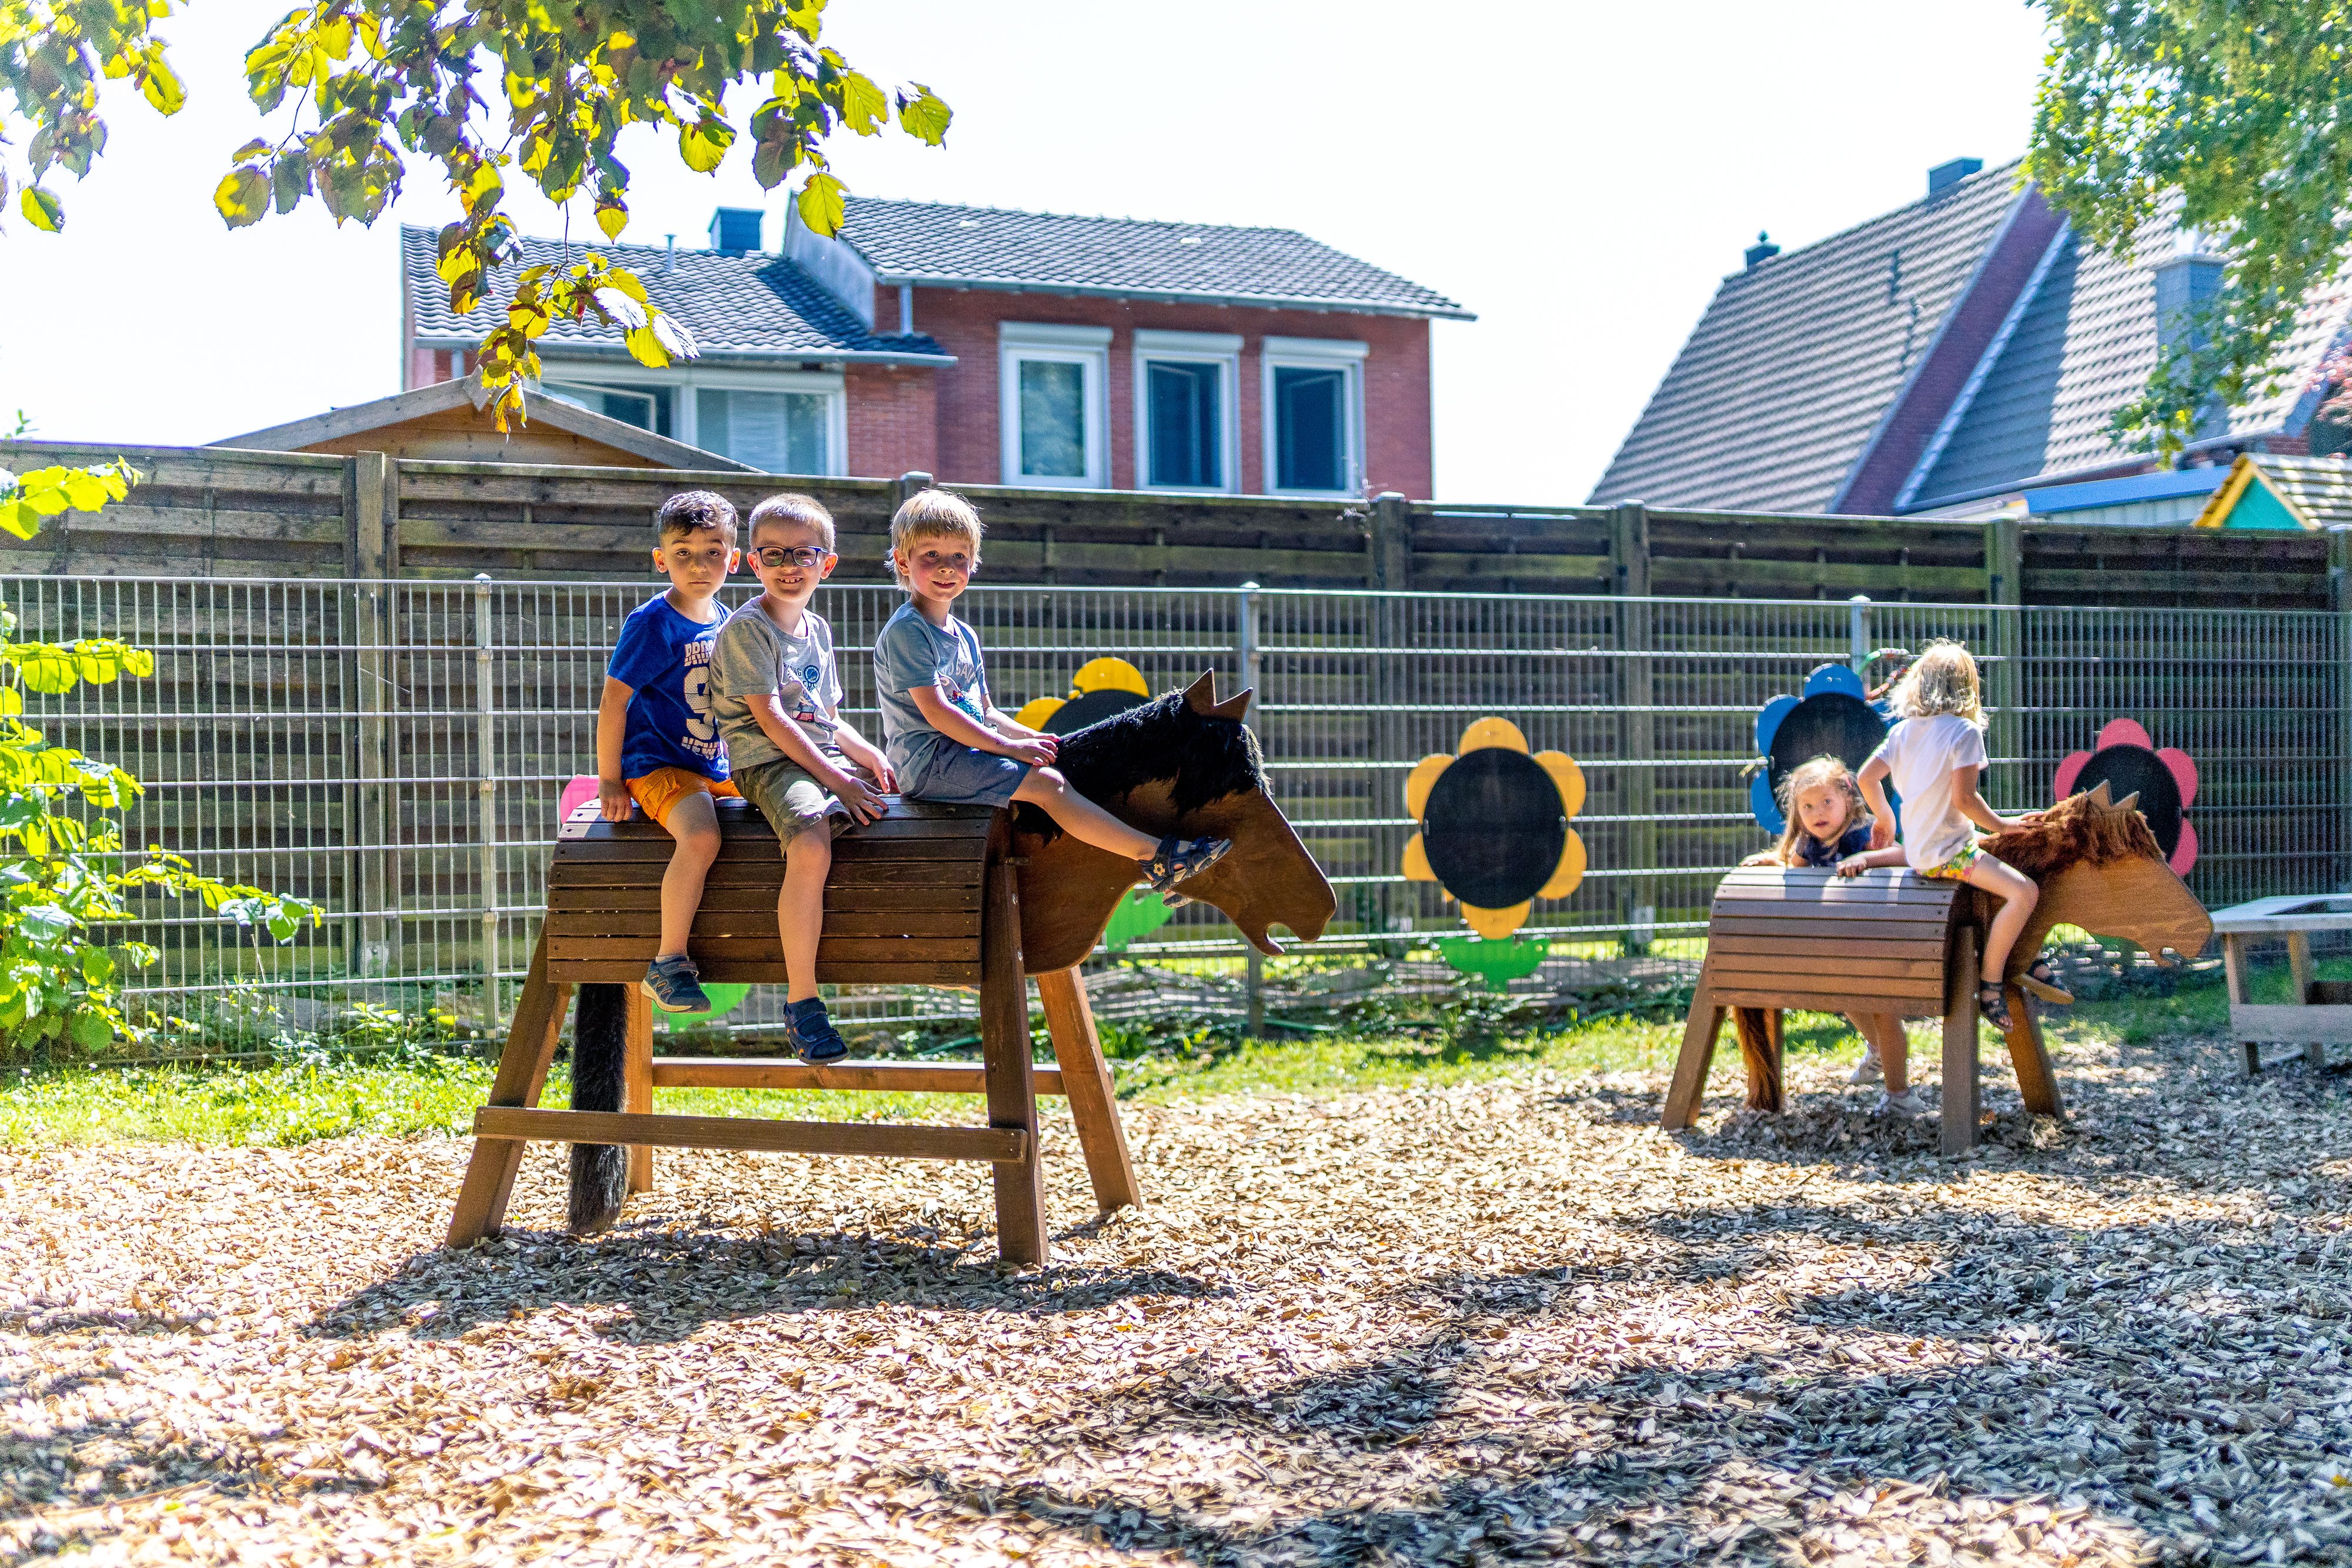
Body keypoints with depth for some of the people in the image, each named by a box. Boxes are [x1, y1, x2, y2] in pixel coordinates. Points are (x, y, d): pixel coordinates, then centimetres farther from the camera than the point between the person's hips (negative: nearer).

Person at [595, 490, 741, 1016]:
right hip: (659, 767, -8)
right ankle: (669, 964, -20)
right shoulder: (651, 624, -11)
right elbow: (613, 702, -11)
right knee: (701, 838, -32)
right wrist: (609, 781, -11)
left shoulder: (725, 622, 11)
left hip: (719, 770, 8)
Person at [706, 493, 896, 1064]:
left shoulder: (818, 630, 19)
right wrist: (834, 778, -19)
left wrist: (867, 754, 5)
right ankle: (801, 1003, -25)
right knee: (812, 849, -34)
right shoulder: (746, 628, -6)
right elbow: (769, 719, -14)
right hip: (769, 763, -8)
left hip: (827, 759, 8)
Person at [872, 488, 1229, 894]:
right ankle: (1153, 855, -21)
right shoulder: (906, 630, -12)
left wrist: (1032, 736, 2)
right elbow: (935, 712, -19)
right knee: (1048, 784, -19)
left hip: (967, 750, 9)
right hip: (930, 759, -9)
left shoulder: (964, 636, 18)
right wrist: (1007, 746, -18)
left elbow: (985, 713, 20)